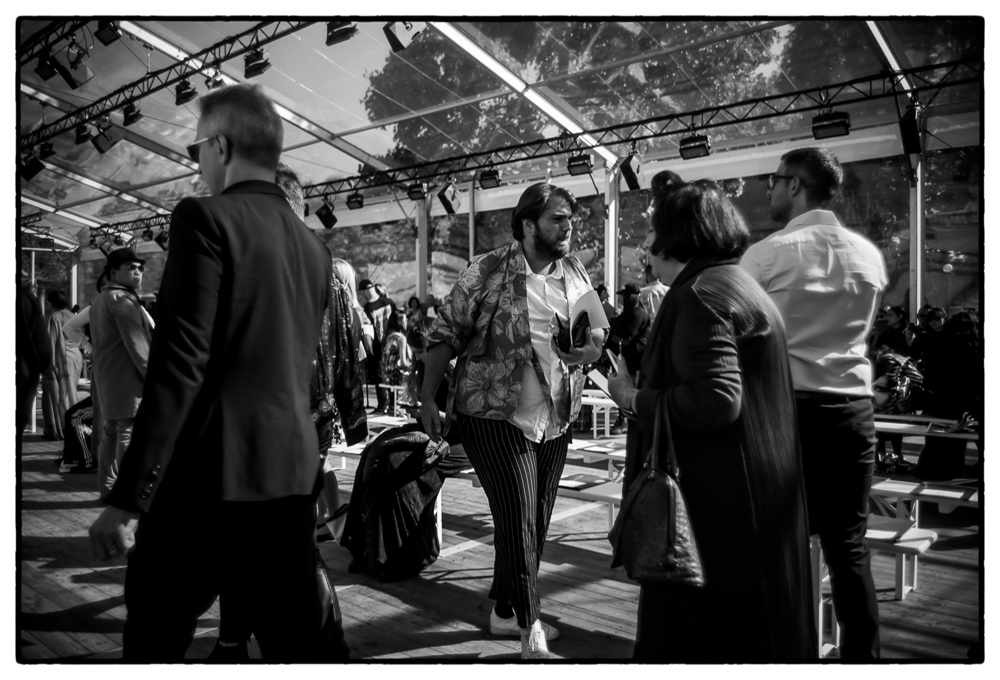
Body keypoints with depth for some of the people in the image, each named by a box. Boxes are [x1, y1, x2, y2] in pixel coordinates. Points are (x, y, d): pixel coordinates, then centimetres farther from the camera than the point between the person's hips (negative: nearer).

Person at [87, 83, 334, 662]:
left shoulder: (206, 218, -9)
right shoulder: (315, 246, 11)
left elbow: (180, 366, -17)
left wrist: (128, 499, -13)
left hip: (210, 478, -6)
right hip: (293, 477, 6)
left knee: (153, 647, 12)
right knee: (297, 646, 13)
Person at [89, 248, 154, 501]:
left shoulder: (100, 300, 20)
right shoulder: (122, 299, -13)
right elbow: (137, 343, -19)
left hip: (108, 379, 11)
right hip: (127, 379, -11)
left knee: (110, 433, 13)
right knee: (129, 434, -9)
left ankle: (108, 486, 19)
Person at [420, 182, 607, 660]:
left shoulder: (576, 274, 6)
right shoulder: (488, 272, -10)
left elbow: (597, 338, 14)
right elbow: (444, 336, -7)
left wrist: (591, 349, -10)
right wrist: (427, 400, -10)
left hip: (555, 419, 6)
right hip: (495, 415, -6)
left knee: (536, 523, 14)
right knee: (518, 518, -7)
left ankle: (504, 612, 34)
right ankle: (530, 626, 13)